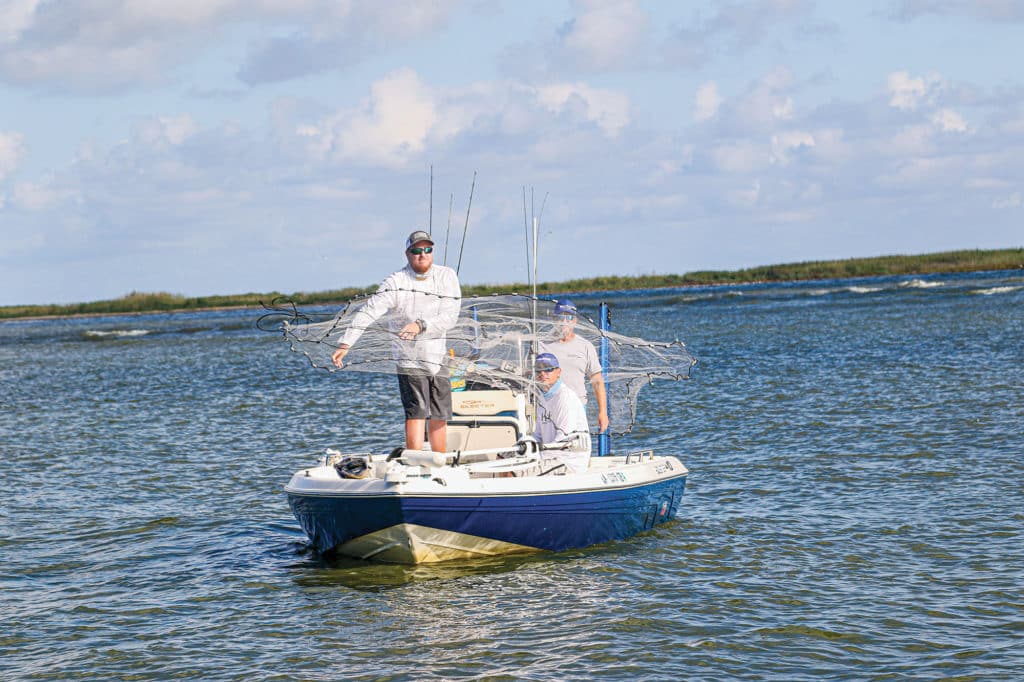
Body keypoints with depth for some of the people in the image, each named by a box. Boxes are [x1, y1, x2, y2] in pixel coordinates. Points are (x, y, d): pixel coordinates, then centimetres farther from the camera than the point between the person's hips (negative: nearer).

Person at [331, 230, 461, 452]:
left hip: (437, 356, 4)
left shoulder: (447, 277, 1)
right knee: (416, 413, -15)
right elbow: (368, 313, -18)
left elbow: (450, 317, -8)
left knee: (440, 416, 9)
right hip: (409, 358, -4)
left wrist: (421, 325, -25)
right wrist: (346, 343, -29)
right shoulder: (396, 282, -10)